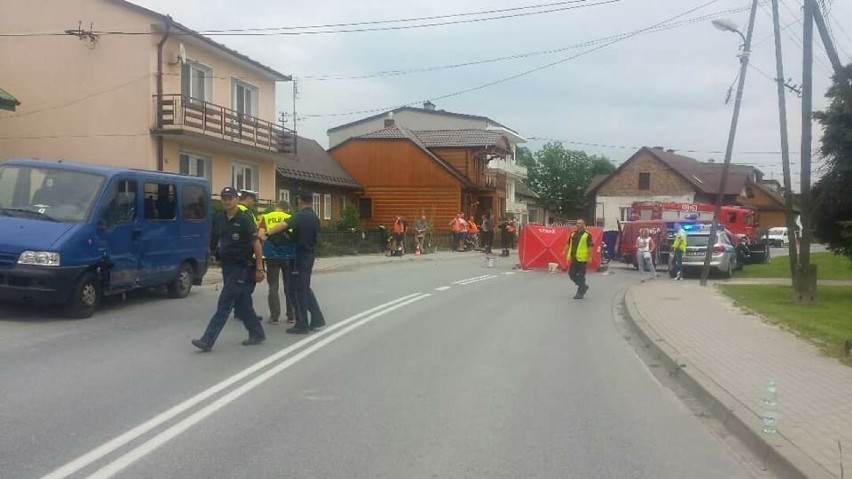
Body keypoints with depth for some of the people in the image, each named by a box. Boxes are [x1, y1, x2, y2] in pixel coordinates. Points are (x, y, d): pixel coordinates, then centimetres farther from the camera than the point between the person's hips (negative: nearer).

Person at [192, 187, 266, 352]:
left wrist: (259, 268, -14)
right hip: (227, 266, 7)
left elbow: (256, 243, -12)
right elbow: (215, 241, 23)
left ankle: (207, 341, -9)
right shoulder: (220, 219, 7)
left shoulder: (244, 220, -12)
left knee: (224, 305, -8)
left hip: (241, 268, -7)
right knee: (242, 304, 13)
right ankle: (257, 334, 26)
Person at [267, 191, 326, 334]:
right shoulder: (315, 218, 11)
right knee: (305, 288, 17)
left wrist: (267, 232, -36)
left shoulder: (301, 216, -16)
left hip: (300, 255, -8)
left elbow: (284, 225, -32)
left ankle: (302, 325, 2)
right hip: (309, 254, 8)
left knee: (299, 290, -2)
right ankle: (317, 320, 16)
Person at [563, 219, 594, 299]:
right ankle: (584, 286, 29)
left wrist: (589, 257, -16)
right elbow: (568, 244, 16)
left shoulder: (587, 235, -7)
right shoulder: (573, 234, 12)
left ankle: (580, 293, 10)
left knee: (581, 276, 0)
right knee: (571, 274, 10)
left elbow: (590, 247, -10)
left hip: (582, 259, -7)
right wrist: (566, 253, 11)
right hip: (574, 259, 7)